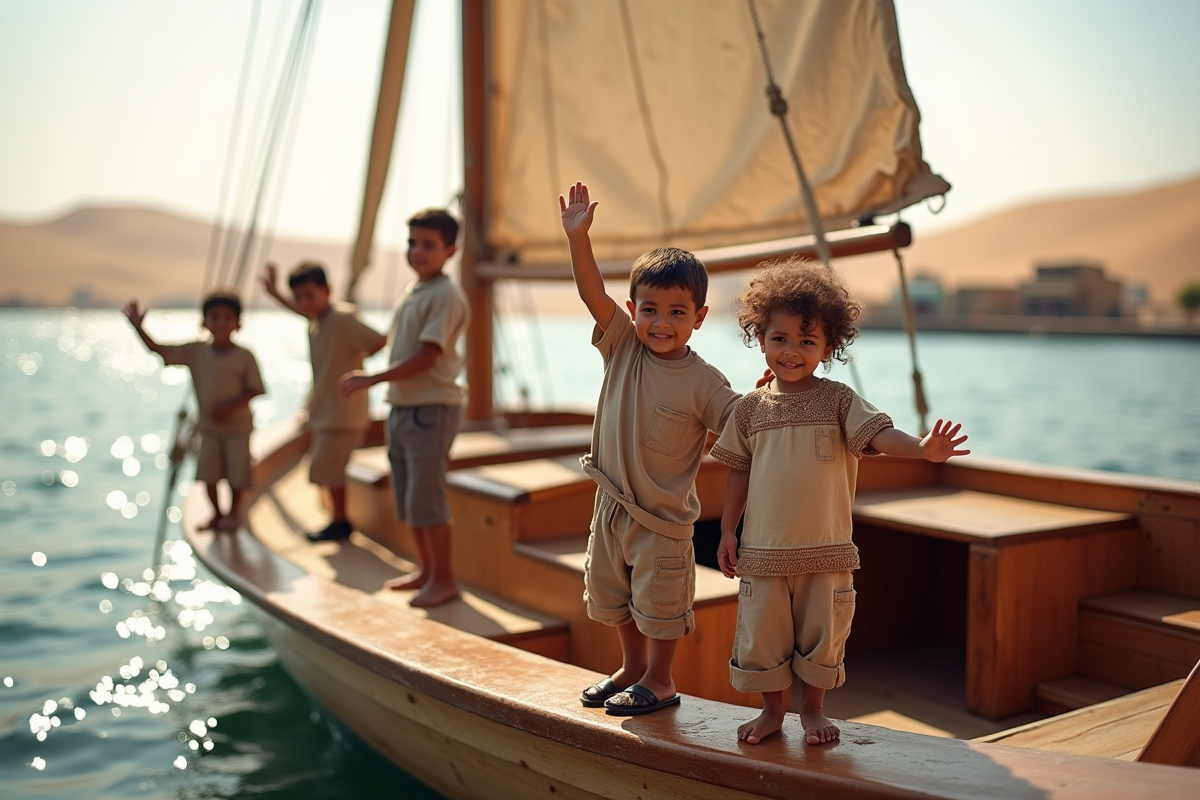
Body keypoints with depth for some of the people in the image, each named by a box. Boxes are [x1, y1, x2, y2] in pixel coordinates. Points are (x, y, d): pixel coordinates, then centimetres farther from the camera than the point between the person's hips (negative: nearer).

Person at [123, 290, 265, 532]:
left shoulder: (244, 356, -13)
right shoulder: (195, 352, -2)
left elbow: (255, 388, -13)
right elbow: (159, 350, -3)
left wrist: (231, 406, -24)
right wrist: (138, 327, -15)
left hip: (238, 427, -4)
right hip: (209, 427, 4)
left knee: (236, 473, 5)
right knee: (208, 473, 8)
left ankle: (233, 514, 24)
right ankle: (217, 514, 25)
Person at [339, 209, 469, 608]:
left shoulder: (446, 296, -13)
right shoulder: (412, 290, 14)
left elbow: (426, 357, -19)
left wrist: (372, 379, -18)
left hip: (432, 408, -9)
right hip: (402, 406, 9)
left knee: (425, 498, -5)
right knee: (406, 497, 15)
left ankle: (443, 579, 8)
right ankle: (426, 569, 28)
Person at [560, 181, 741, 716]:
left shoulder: (702, 381, -14)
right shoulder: (622, 347, -5)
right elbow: (592, 292, -13)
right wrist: (577, 236, -23)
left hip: (663, 516, -5)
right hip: (612, 503, 5)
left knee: (659, 599, 8)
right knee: (610, 593, 19)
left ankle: (659, 679, 29)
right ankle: (632, 668, 40)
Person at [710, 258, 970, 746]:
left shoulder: (838, 400, -3)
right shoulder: (751, 408, 2)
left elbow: (878, 433, -16)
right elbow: (739, 471, 9)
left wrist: (923, 449, -35)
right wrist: (727, 531, 8)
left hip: (825, 550, -1)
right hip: (763, 551, 1)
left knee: (820, 633, 9)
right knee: (762, 634, 8)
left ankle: (813, 709, 31)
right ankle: (772, 709, 29)